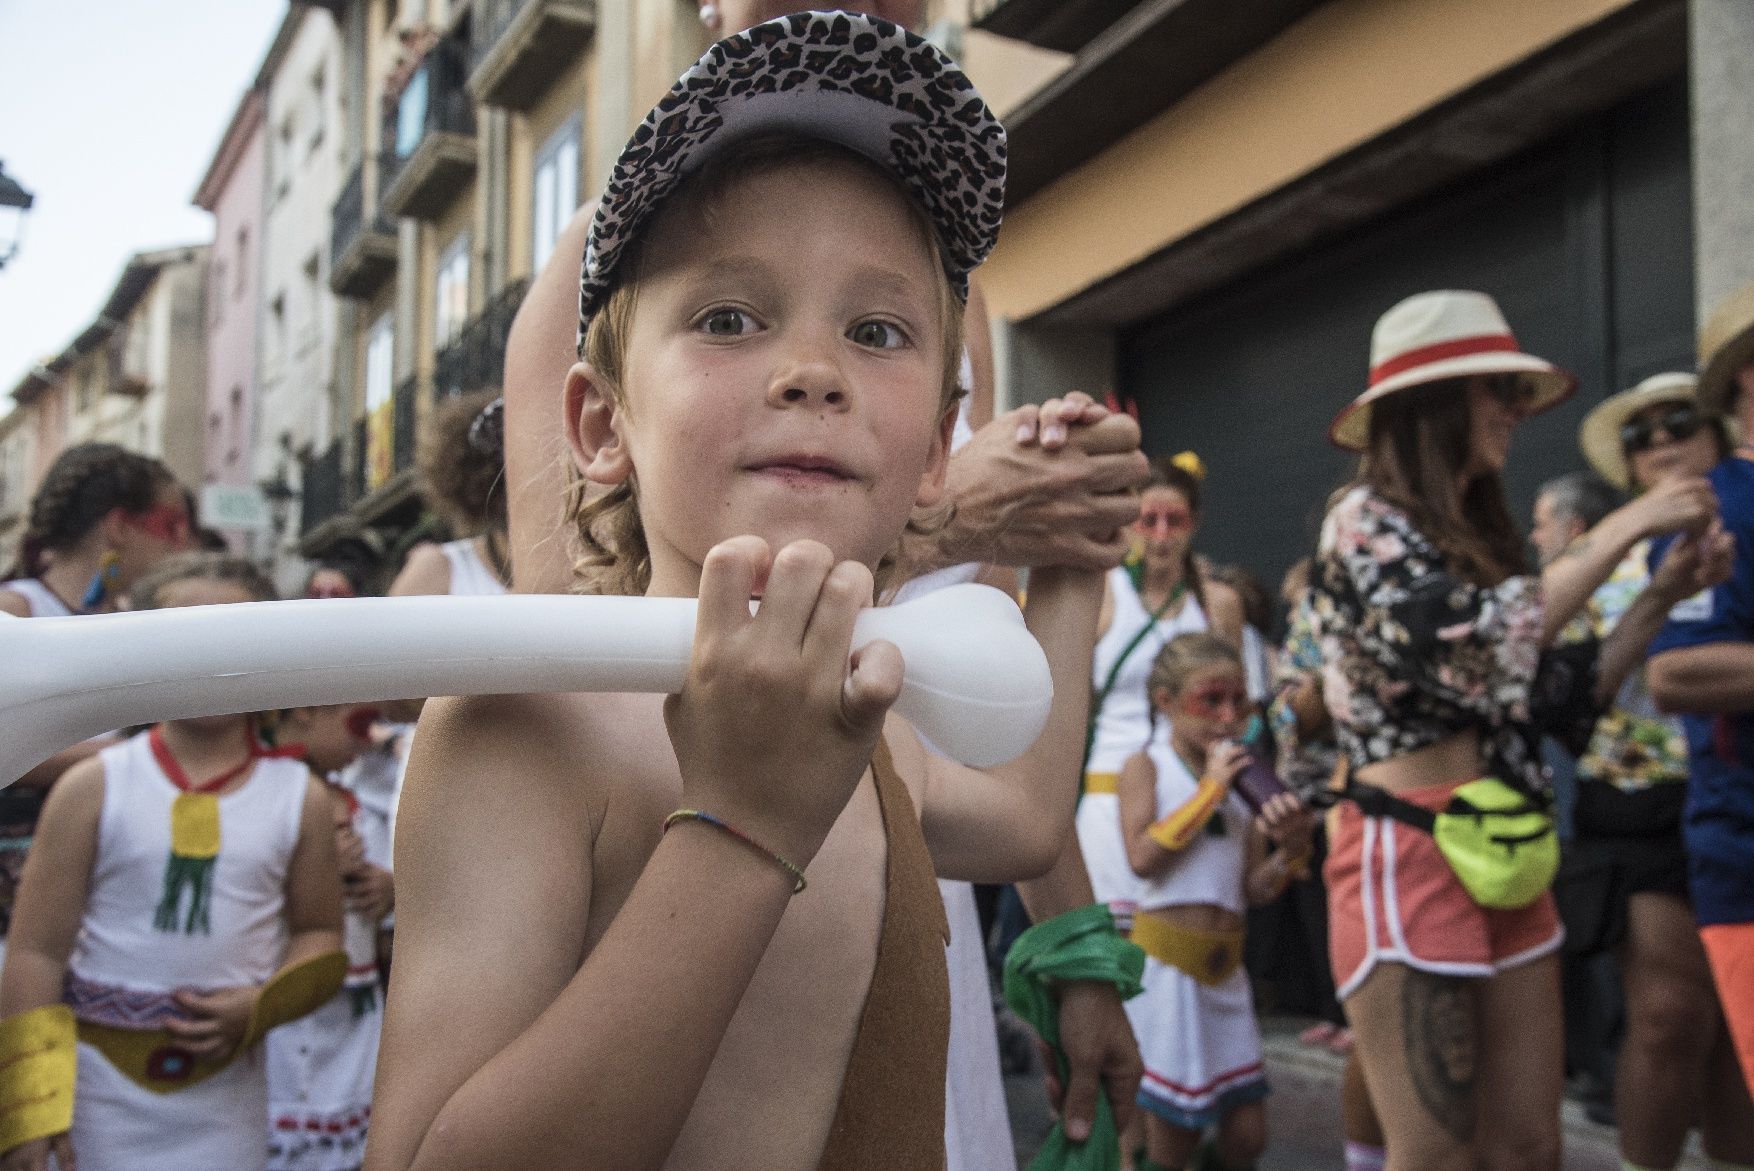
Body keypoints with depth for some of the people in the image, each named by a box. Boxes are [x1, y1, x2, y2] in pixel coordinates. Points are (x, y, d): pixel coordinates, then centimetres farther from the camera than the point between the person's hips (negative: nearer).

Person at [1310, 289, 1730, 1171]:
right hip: (1409, 859, -8)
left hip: (1501, 862, 8)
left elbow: (1561, 701, 15)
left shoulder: (1475, 533, 16)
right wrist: (1621, 533, -14)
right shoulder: (1365, 521, -8)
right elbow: (1472, 649, -23)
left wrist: (1664, 595, 7)